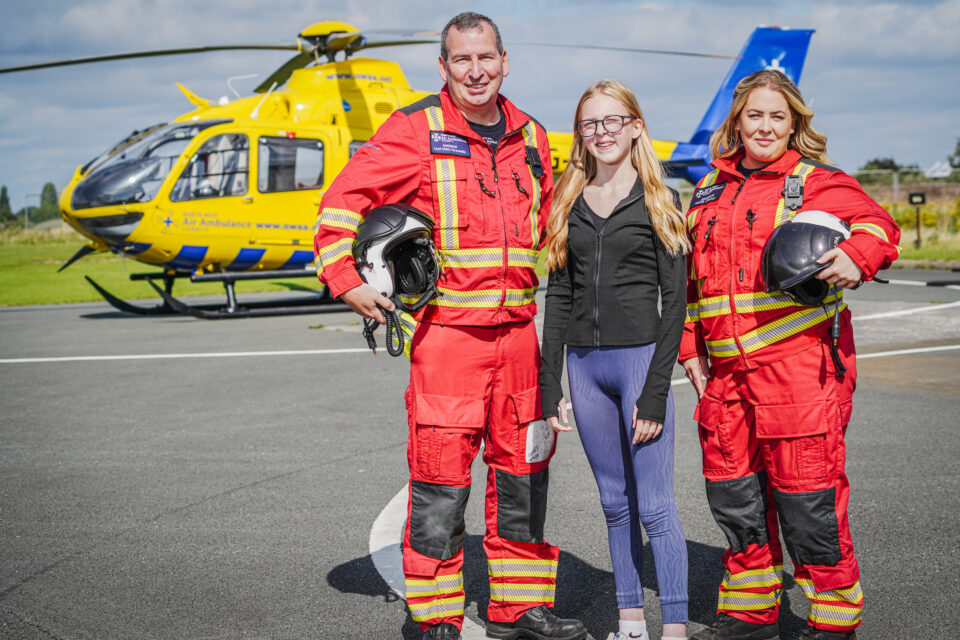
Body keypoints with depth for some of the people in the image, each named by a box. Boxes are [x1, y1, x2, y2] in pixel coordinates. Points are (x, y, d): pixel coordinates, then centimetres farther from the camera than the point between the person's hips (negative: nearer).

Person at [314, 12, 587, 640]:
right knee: (441, 478, -4)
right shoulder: (416, 130, -2)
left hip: (518, 331, 6)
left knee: (524, 472, 12)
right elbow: (344, 200, -4)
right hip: (446, 328, -5)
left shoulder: (530, 137, 14)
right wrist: (348, 279, -13)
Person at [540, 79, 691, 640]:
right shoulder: (570, 202, 11)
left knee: (655, 506, -4)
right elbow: (559, 294, 11)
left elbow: (675, 299, -6)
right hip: (584, 363, 4)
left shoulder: (658, 201, -1)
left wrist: (655, 391, -13)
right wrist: (550, 384, 5)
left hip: (641, 357, -4)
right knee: (615, 502, 12)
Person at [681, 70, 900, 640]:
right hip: (727, 370, 6)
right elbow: (692, 276, 24)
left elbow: (877, 224, -10)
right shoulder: (710, 192, 18)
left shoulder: (816, 182, 1)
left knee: (806, 495, -4)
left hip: (801, 365, -6)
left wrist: (856, 257, -31)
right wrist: (690, 346, 17)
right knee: (733, 493, 12)